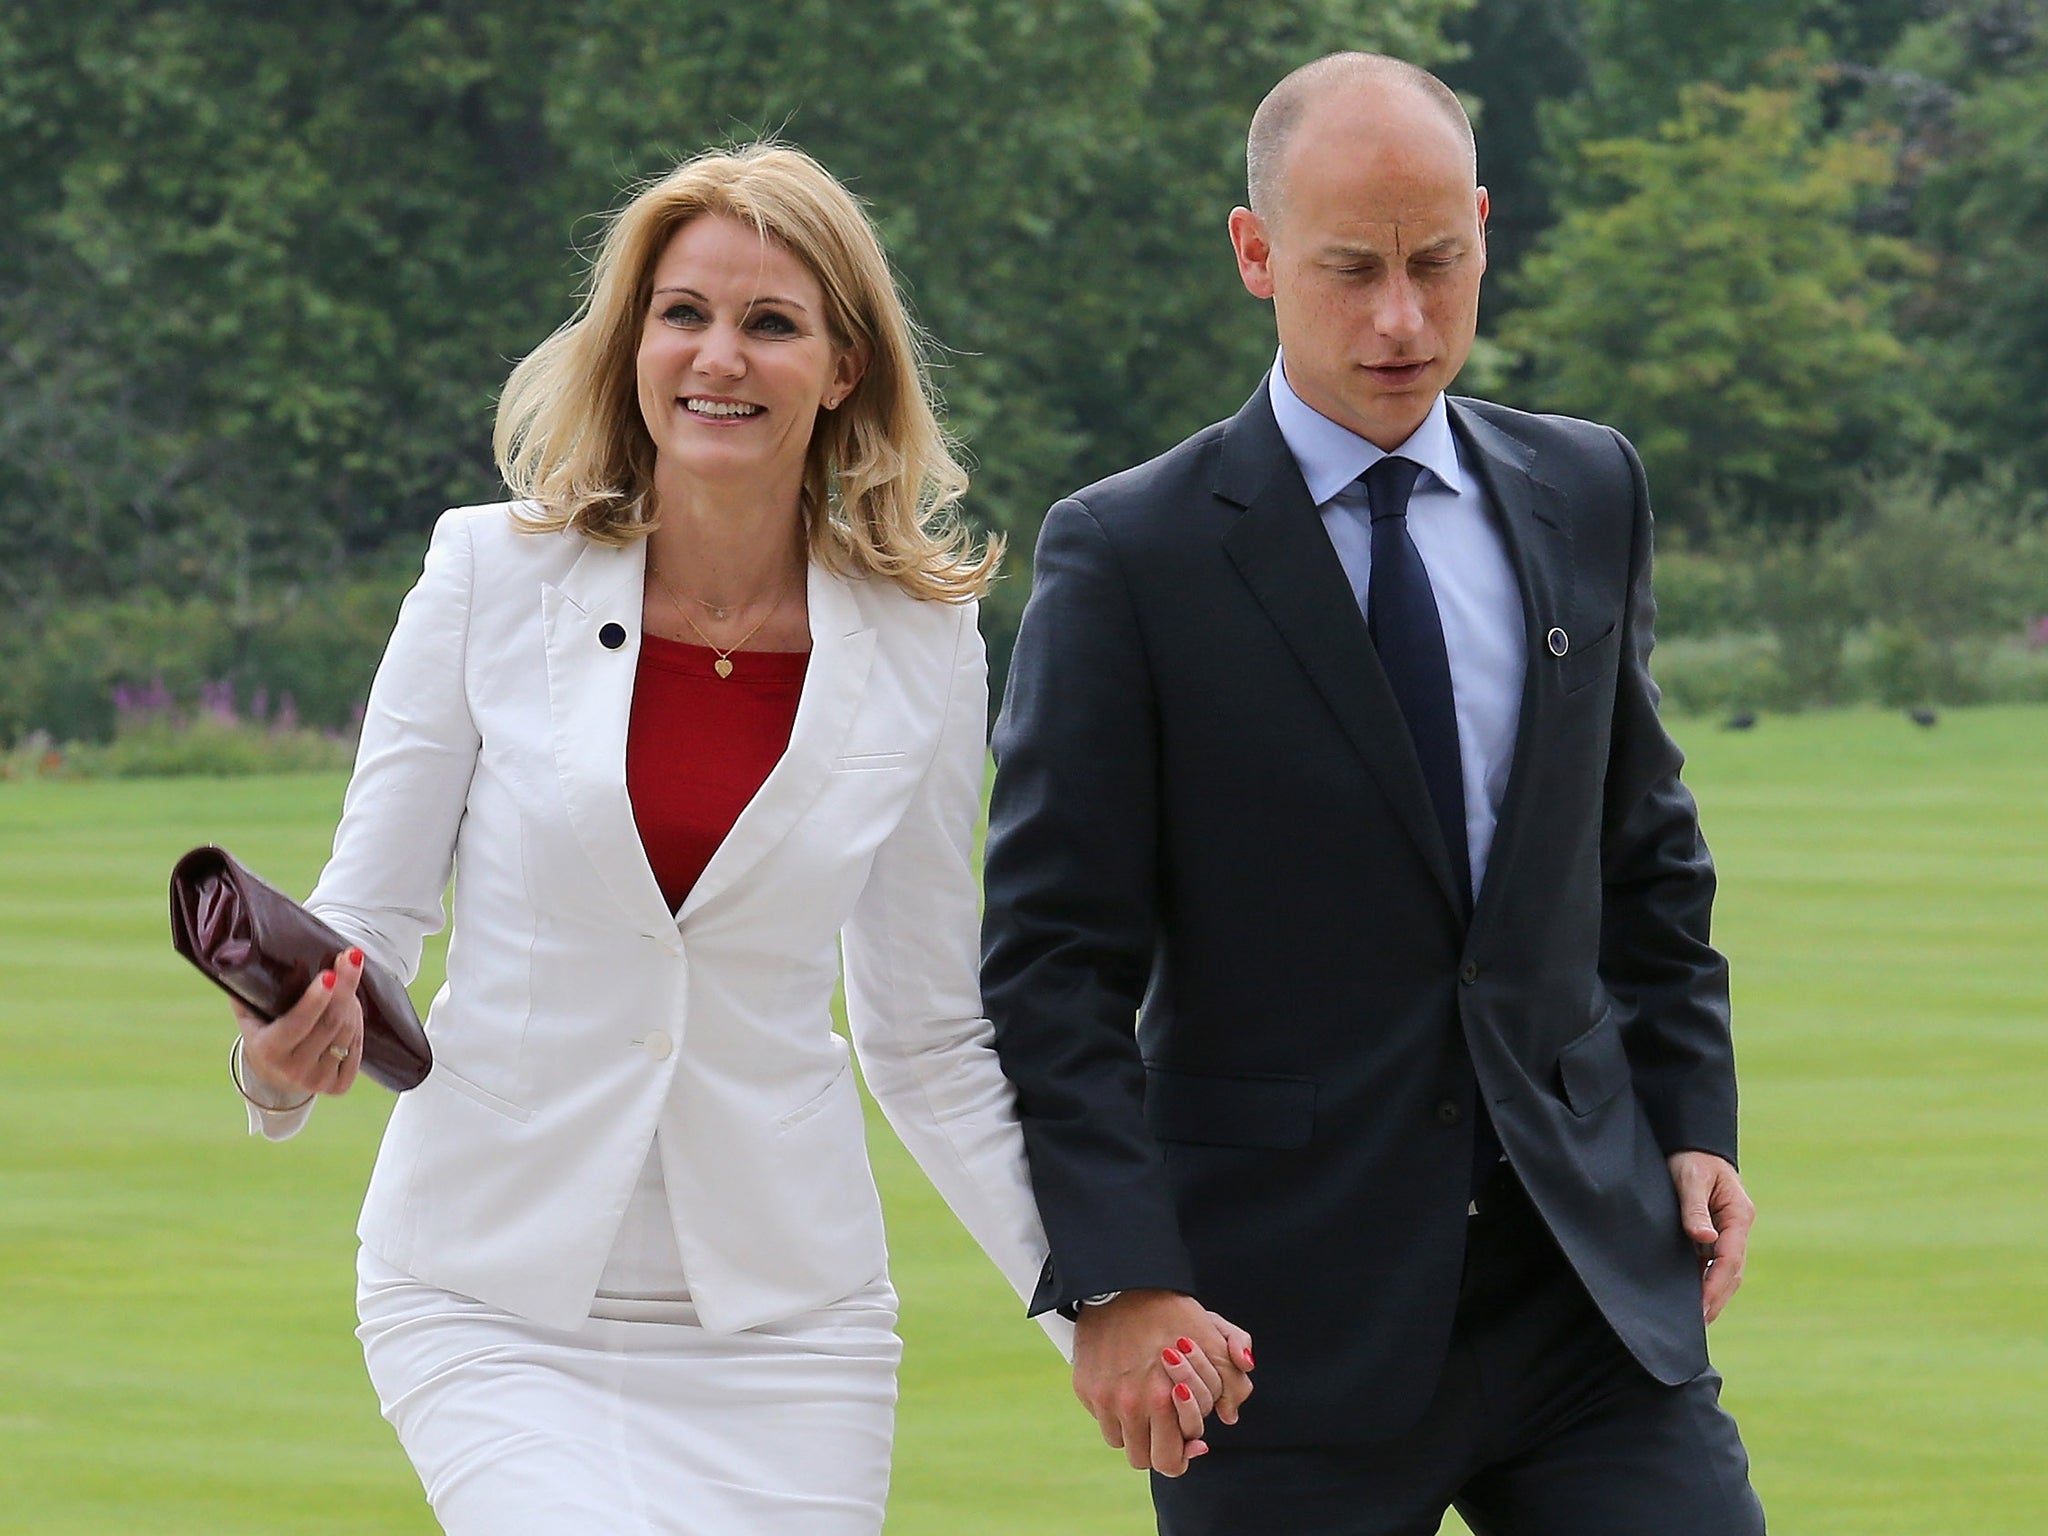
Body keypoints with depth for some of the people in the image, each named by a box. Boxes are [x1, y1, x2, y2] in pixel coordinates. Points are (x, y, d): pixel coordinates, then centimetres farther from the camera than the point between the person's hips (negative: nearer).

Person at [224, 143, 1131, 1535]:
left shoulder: (921, 646, 2)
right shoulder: (495, 575, -2)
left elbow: (931, 1040, 9)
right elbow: (369, 912, 3)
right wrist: (287, 1047, -19)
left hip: (779, 1308, 2)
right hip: (496, 1301, -2)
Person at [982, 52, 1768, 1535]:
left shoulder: (1587, 496, 10)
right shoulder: (1130, 559, -5)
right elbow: (1051, 962, -7)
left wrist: (1693, 1124, 9)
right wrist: (1116, 1278, -16)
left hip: (1591, 1275, 4)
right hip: (1296, 1337, -4)